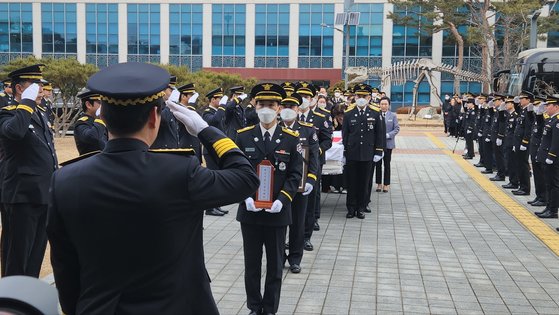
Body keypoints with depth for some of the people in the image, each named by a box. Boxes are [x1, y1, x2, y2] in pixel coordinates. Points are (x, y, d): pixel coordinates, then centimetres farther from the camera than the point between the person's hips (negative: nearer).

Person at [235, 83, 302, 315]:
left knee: (275, 265, 10)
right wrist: (245, 197, -13)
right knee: (252, 264, 12)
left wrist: (282, 200, -16)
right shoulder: (243, 136, 1)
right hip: (249, 211, 1)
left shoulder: (291, 139, -1)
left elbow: (295, 175, -2)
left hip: (277, 213, -1)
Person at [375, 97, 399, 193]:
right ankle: (379, 183, 18)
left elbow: (397, 129, -2)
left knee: (387, 164, 7)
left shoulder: (393, 116, -1)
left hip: (388, 143, 0)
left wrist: (387, 135, -15)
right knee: (378, 164, 7)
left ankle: (386, 184, 15)